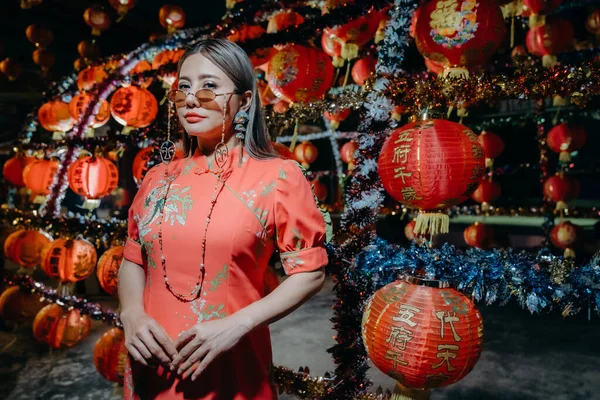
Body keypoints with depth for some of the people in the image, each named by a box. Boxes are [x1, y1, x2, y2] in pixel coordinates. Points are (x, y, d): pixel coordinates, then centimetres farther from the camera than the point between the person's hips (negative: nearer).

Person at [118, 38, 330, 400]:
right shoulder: (159, 178, 3)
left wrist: (237, 326, -18)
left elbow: (310, 272, -10)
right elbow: (134, 260, 11)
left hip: (231, 371, -4)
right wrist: (132, 315, -7)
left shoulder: (278, 177, -11)